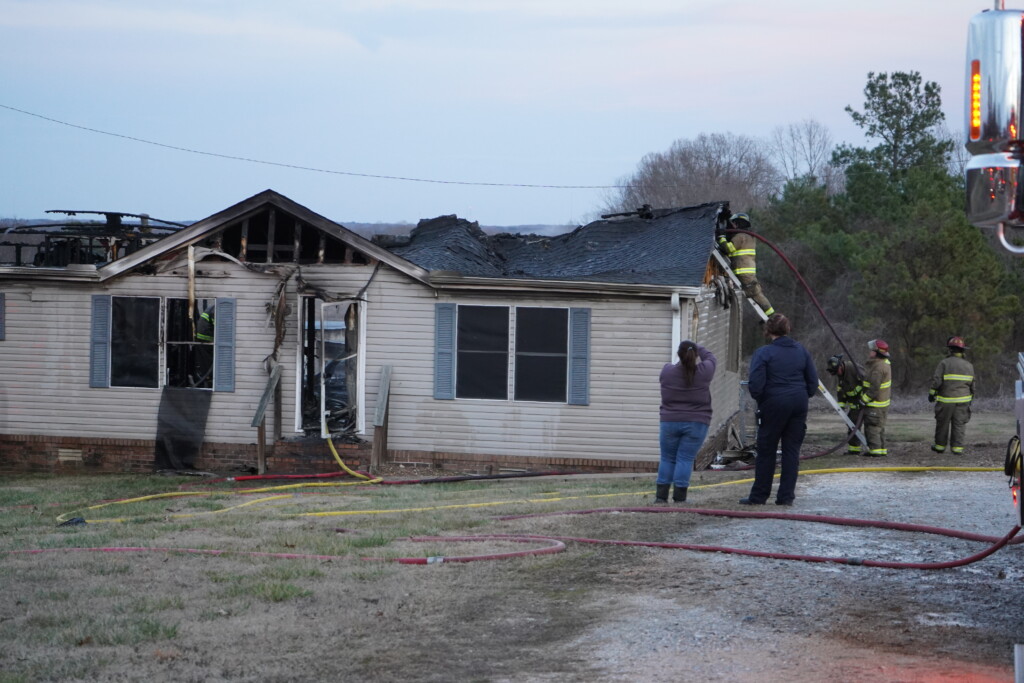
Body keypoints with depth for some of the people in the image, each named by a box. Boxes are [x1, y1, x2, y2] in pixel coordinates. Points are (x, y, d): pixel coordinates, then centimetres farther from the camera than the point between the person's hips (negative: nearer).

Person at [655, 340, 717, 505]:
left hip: (670, 421, 1)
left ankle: (661, 496, 8)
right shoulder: (704, 372, -6)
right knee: (685, 459, 0)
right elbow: (711, 358, 15)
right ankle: (679, 497, -5)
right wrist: (698, 348, 29)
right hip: (696, 423, -1)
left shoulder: (667, 371, -5)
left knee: (667, 459, 10)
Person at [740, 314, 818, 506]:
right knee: (792, 450, 7)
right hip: (799, 403, 4)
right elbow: (813, 381, 9)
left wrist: (758, 397, 6)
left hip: (774, 404, -4)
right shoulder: (801, 351, 7)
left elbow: (756, 384, -13)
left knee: (766, 451, 4)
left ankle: (759, 496, 8)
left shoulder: (763, 353, -10)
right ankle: (786, 496, 7)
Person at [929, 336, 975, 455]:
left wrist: (932, 393, 1)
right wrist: (970, 398, 23)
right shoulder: (968, 365, 6)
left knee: (942, 424, 7)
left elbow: (936, 381, -12)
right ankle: (957, 447, 2)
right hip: (963, 400, 3)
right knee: (959, 424, 5)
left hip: (946, 400, -3)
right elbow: (972, 384, 11)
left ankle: (940, 446, 15)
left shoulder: (944, 363, -9)